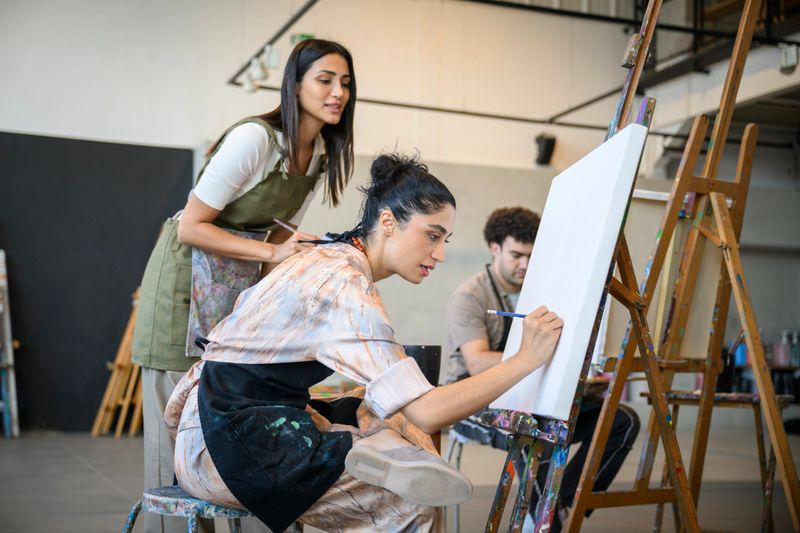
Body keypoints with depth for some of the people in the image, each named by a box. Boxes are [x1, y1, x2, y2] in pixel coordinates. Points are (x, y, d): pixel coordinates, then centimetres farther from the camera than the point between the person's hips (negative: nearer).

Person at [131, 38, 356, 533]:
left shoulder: (325, 154, 2)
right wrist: (271, 252, -26)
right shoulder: (254, 138, -23)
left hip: (245, 287, 7)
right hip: (190, 278, -7)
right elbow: (191, 227, -21)